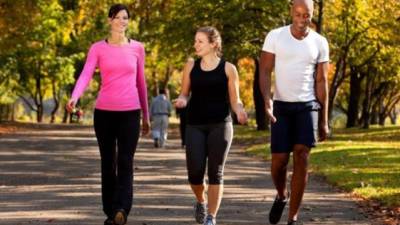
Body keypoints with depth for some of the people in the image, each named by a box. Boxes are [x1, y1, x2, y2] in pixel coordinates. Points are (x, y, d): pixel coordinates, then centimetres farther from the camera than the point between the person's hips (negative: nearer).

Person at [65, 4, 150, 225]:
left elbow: (140, 82, 13)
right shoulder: (98, 48, 2)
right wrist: (74, 98, -30)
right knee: (107, 164, 7)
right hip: (104, 112, 0)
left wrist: (146, 115, 14)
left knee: (125, 163, -13)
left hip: (130, 113, 0)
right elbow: (85, 75, -11)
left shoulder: (137, 48, 6)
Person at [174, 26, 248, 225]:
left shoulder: (228, 68, 1)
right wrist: (181, 100, -10)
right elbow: (184, 94, 13)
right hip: (195, 125, 2)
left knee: (215, 173, -3)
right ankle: (201, 201, 24)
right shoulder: (191, 66, 7)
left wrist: (240, 112, -16)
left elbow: (235, 100, 5)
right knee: (195, 172, -7)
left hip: (220, 125, -2)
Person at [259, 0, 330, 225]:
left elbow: (322, 82, 4)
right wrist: (267, 100, -22)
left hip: (307, 106, 0)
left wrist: (324, 121, 3)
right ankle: (282, 195, 31)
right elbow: (265, 72, -3)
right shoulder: (275, 36, -3)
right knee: (279, 160, -5)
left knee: (301, 159, -14)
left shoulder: (320, 43, 1)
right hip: (281, 107, 0)